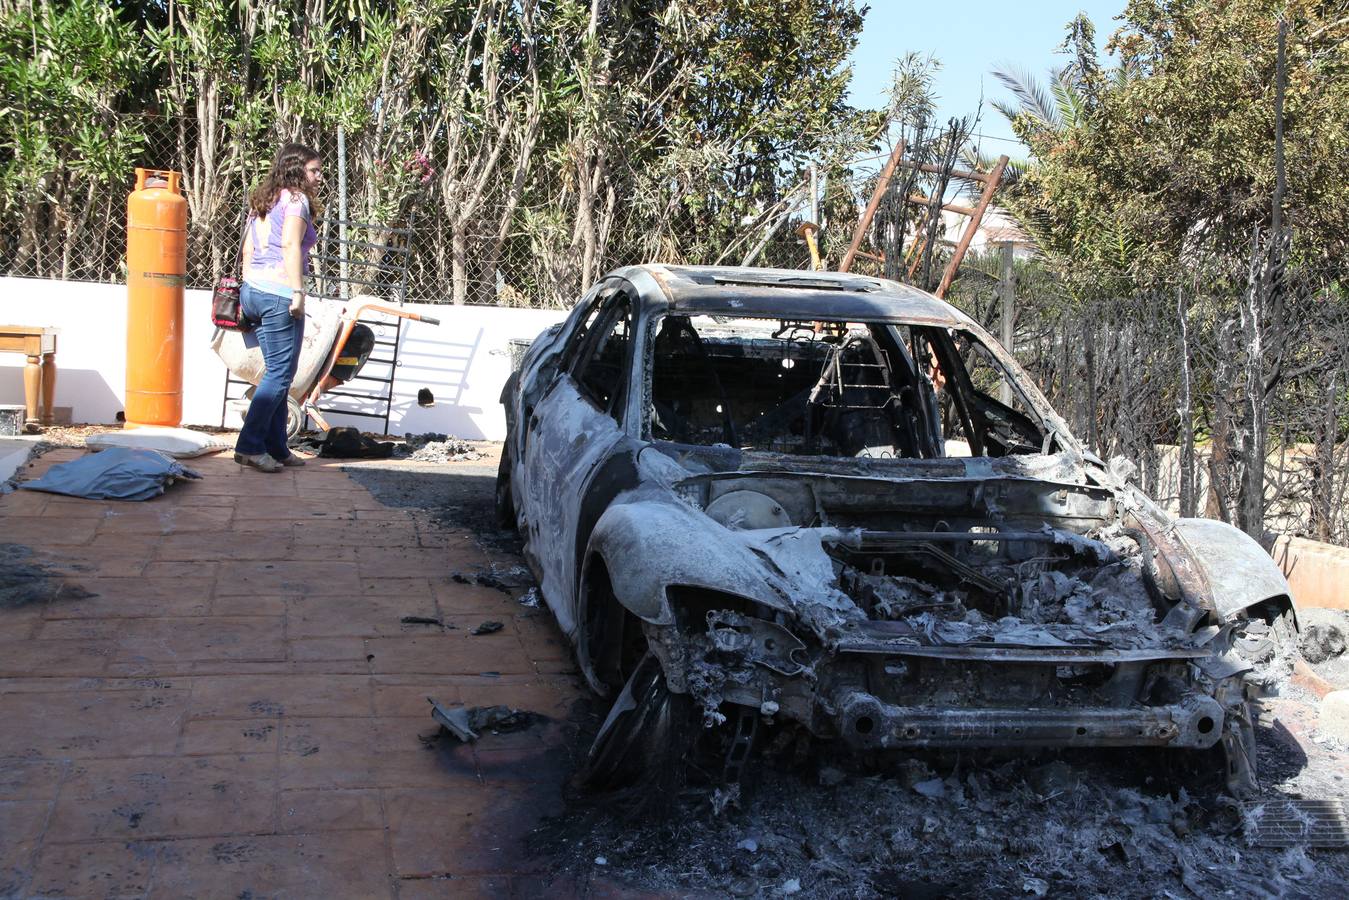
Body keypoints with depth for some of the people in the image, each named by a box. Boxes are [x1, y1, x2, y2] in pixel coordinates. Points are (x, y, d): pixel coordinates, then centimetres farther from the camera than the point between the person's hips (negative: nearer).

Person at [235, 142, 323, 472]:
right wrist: (298, 290, -20)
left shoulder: (263, 200, 21)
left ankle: (276, 448, 16)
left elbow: (248, 250, 19)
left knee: (277, 372, 14)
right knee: (281, 374, -4)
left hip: (252, 288, 9)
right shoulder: (296, 199, -5)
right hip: (279, 291, -9)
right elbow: (290, 244, -18)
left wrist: (249, 292, 21)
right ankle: (249, 446, -6)